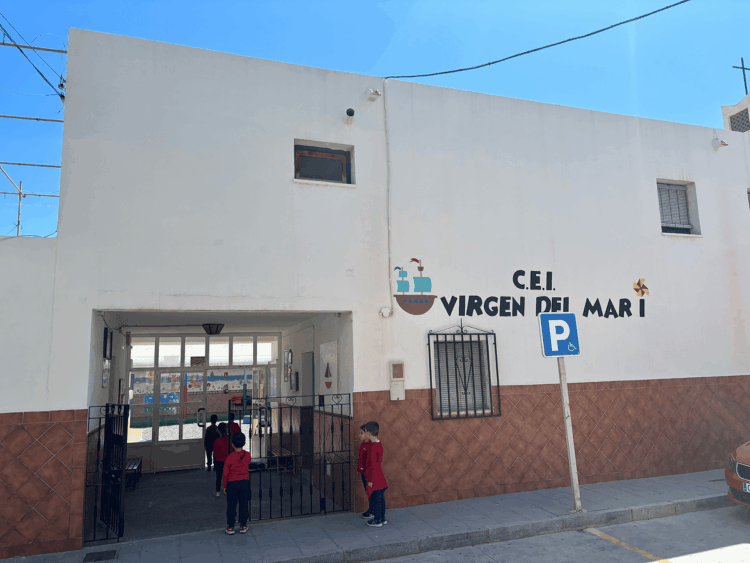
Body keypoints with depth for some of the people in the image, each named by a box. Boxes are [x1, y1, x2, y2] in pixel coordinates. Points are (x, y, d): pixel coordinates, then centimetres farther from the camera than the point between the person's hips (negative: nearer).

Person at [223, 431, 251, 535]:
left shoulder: (230, 457, -17)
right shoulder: (248, 455, -9)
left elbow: (225, 473, -9)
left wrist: (225, 486, 2)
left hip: (232, 484, -2)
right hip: (245, 483, 2)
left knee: (231, 506, 11)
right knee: (243, 505, 13)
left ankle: (230, 527, 20)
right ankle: (243, 526, 22)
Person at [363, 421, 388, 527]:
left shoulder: (373, 447, -22)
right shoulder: (379, 445, 5)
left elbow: (373, 465, -21)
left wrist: (371, 480, -15)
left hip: (375, 479, -9)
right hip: (381, 478, 9)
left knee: (375, 500, 4)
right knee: (381, 498, 17)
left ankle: (377, 521, 14)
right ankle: (382, 518, 28)